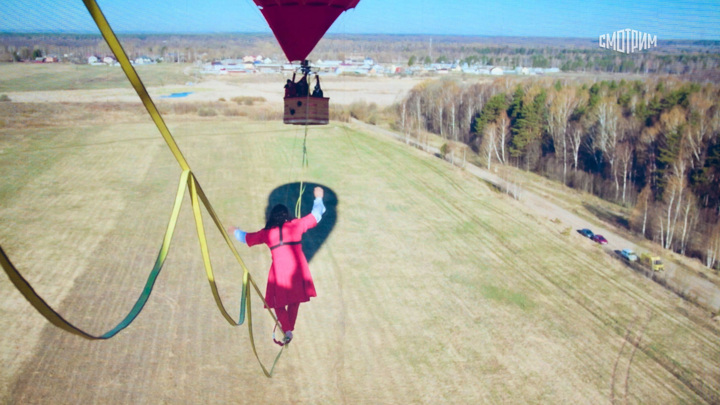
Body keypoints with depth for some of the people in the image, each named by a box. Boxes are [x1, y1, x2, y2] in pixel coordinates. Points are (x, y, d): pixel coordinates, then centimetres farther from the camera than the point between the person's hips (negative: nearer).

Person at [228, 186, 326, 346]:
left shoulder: (266, 232, 9)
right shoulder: (296, 225, 7)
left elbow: (247, 238, 25)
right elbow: (316, 215, 19)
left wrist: (236, 231, 46)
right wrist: (318, 198, 35)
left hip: (279, 270, -1)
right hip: (297, 270, 1)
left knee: (279, 303, 10)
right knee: (294, 301, 15)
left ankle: (287, 331, -5)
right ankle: (289, 331, 15)